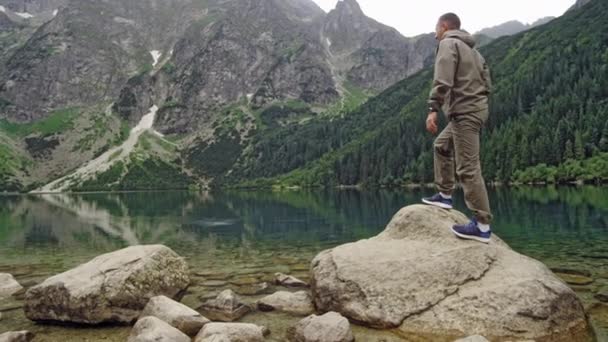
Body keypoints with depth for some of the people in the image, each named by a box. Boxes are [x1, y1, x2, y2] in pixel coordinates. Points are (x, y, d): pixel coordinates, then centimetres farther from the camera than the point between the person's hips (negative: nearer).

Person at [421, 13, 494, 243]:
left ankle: (482, 225, -10)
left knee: (468, 168, -11)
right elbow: (487, 83, 19)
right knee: (441, 146, 25)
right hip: (474, 110, 10)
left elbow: (442, 80, -19)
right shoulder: (472, 49, 23)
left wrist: (433, 109, -24)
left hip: (464, 112, -10)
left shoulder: (448, 43, -4)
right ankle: (445, 195, 28)